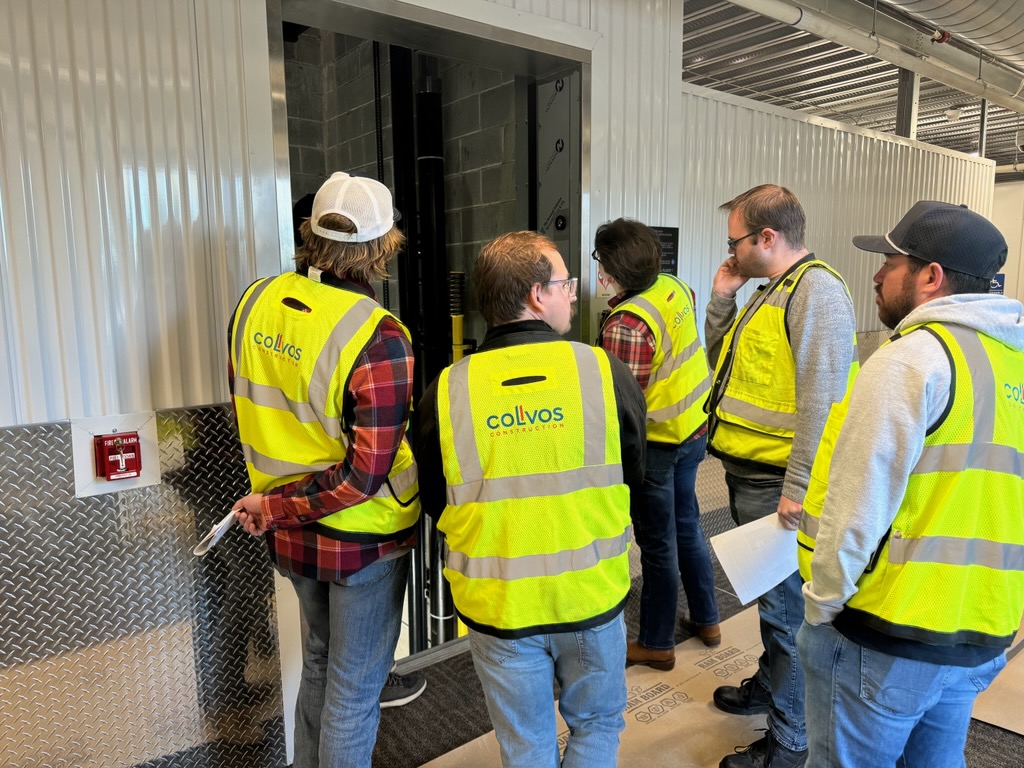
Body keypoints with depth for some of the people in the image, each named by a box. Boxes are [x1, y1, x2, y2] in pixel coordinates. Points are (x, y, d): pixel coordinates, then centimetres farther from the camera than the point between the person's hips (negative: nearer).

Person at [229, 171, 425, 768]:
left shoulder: (256, 301, -7)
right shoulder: (378, 338, -26)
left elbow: (249, 406, 6)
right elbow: (365, 475, -26)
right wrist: (275, 508, -14)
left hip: (291, 535, 7)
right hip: (362, 539, -7)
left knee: (322, 657, 29)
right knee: (355, 685, 15)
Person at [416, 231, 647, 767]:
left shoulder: (445, 391, -13)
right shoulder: (605, 371, -14)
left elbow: (435, 505, 1)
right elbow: (634, 477, 2)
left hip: (496, 605, 1)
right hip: (591, 597, 0)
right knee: (597, 724, 27)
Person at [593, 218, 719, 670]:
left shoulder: (626, 325, -27)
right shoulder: (674, 287, -3)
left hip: (655, 443, -8)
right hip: (694, 429, 8)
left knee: (658, 544, 7)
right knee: (687, 525, 23)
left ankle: (656, 644, 26)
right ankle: (706, 620, 41)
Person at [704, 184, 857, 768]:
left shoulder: (817, 289, -16)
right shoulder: (771, 291, 14)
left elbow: (821, 398, -23)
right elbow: (724, 363, 20)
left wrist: (798, 489, -25)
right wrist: (723, 299, 8)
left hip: (777, 485, -10)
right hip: (748, 476, 10)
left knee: (785, 605, 2)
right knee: (770, 595, 24)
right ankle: (770, 685, 43)